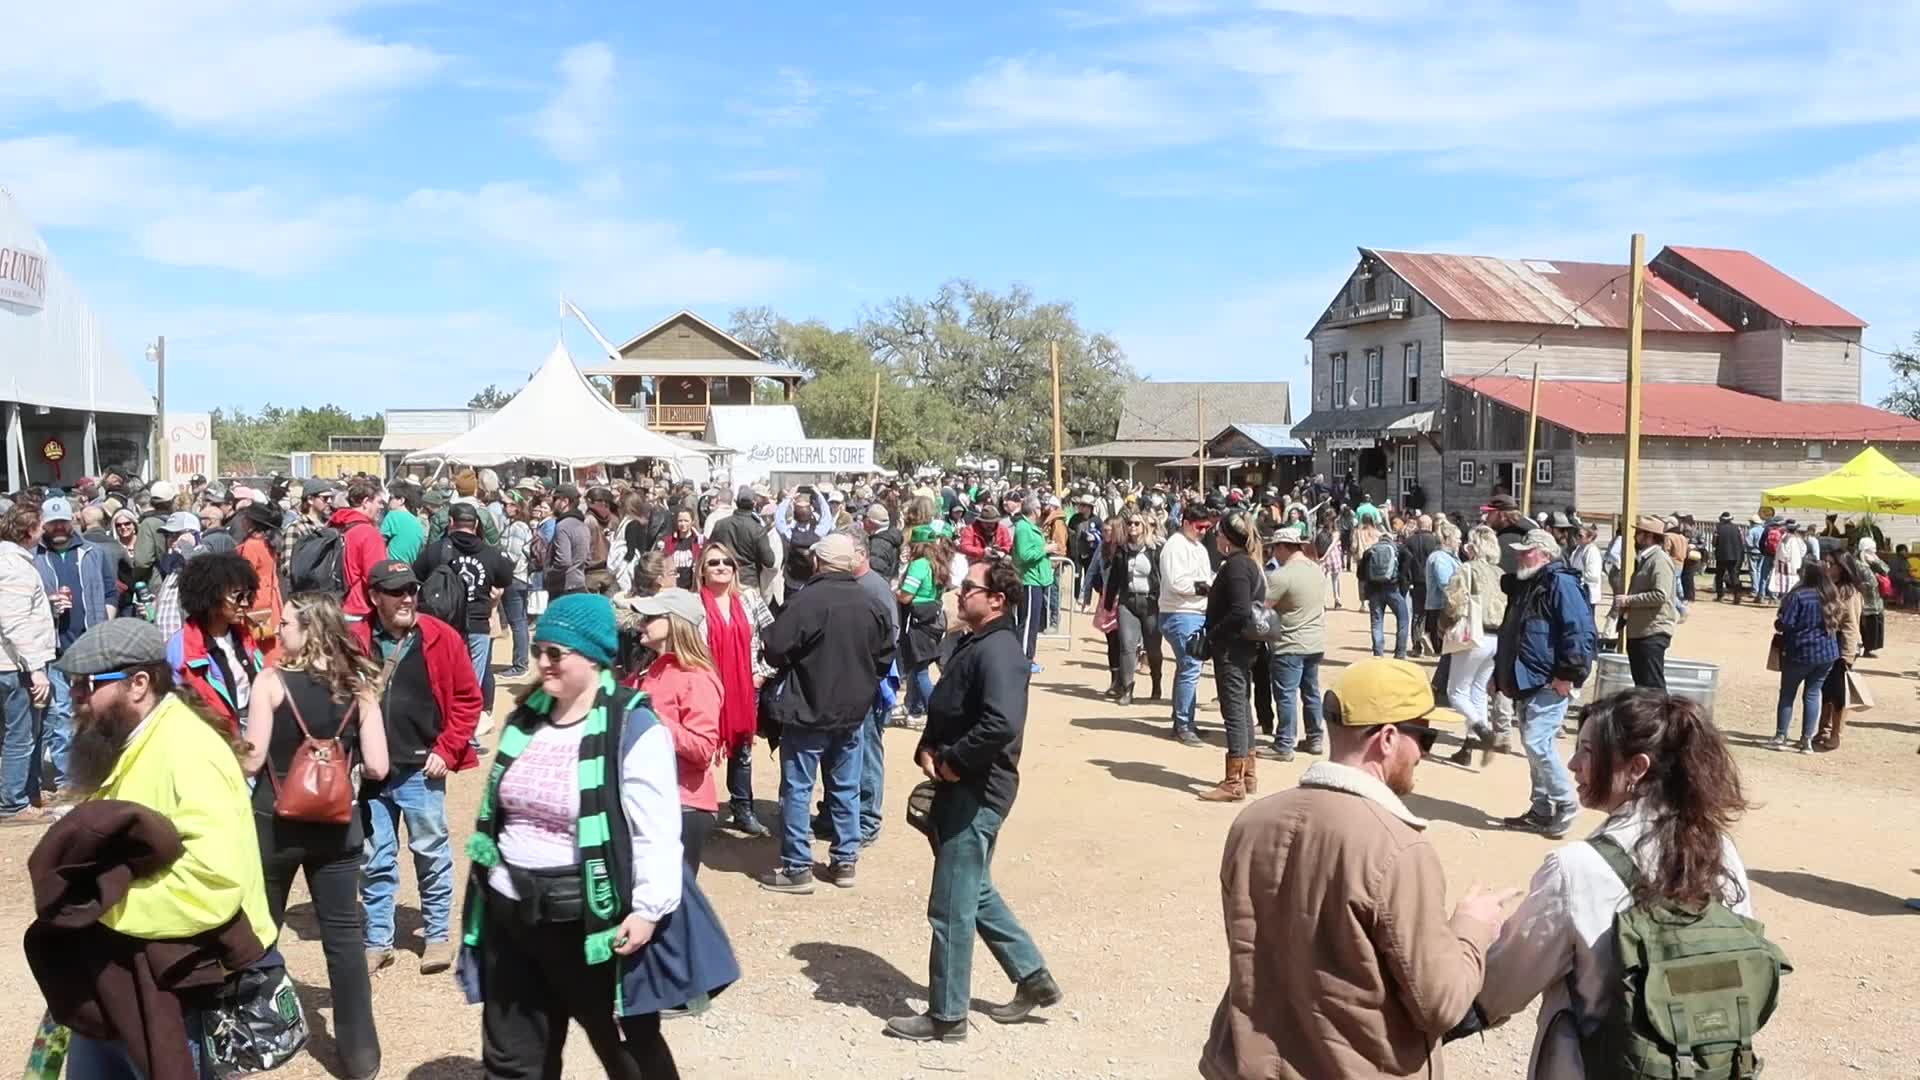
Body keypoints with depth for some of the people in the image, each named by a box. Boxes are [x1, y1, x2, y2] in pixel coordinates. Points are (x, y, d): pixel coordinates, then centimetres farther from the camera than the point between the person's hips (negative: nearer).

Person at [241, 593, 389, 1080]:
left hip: (274, 822, -2)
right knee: (343, 934, 8)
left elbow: (252, 761, -12)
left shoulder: (273, 679, -12)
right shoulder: (358, 685, -4)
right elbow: (377, 767, -7)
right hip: (335, 824, 2)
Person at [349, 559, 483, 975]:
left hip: (420, 769, -2)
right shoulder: (355, 641, -1)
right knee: (374, 860, 11)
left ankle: (438, 936, 22)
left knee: (431, 854, 7)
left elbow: (468, 699, -1)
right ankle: (378, 941, 24)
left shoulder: (442, 638, -5)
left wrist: (446, 751, -6)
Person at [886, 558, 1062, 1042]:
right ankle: (1032, 978, 33)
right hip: (962, 788, 10)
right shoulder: (971, 644, 12)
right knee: (975, 892, 22)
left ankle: (946, 1016, 14)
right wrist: (927, 749, 1)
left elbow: (1001, 724, -35)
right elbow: (944, 708, 20)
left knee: (951, 907, 0)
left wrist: (953, 762, -21)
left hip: (976, 793, -10)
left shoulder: (998, 652, -21)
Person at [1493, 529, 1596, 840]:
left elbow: (1581, 631, -21)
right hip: (1525, 683, 10)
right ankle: (1541, 810, 22)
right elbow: (1510, 634, 25)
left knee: (1537, 742, -14)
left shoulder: (1560, 583, -13)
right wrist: (1501, 674, 22)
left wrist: (1569, 674, -22)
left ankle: (1566, 804, 2)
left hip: (1549, 684, -10)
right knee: (1534, 745, 13)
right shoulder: (1526, 586, 17)